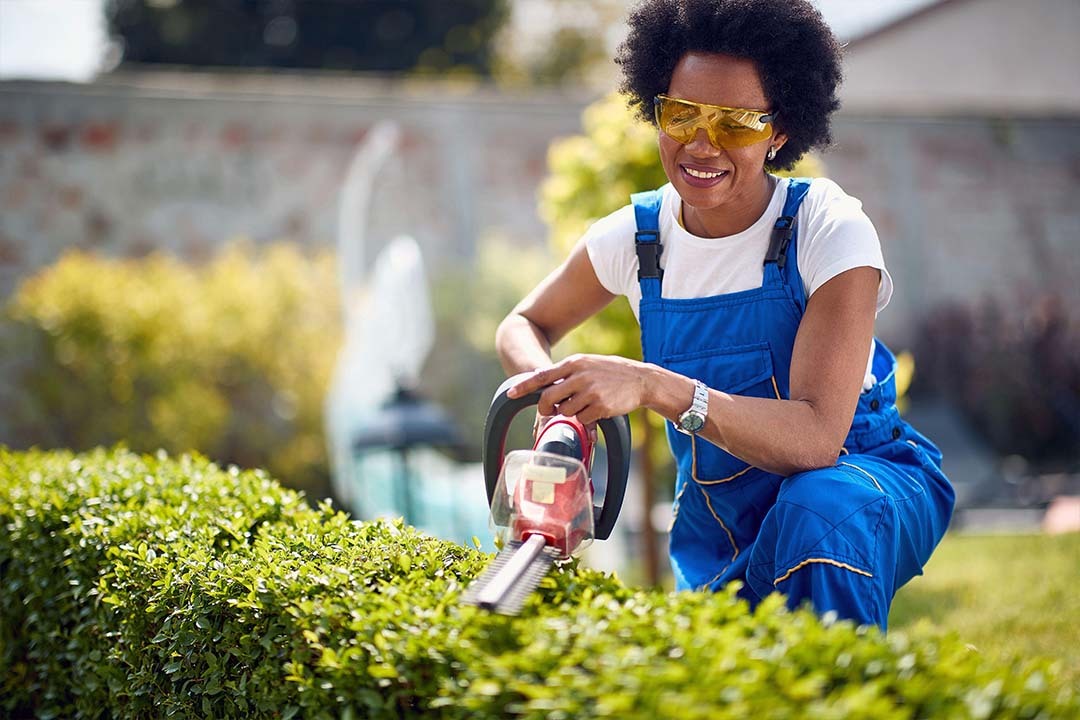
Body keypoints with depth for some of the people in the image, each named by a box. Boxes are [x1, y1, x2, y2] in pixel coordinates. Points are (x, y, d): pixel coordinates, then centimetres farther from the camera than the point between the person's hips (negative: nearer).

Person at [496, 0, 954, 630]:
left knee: (819, 507, -37)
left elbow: (817, 438, -32)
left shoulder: (830, 231, -21)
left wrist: (655, 387, -45)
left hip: (864, 488, -4)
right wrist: (553, 388, -14)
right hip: (718, 522, 4)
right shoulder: (635, 237, -6)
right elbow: (525, 325, 12)